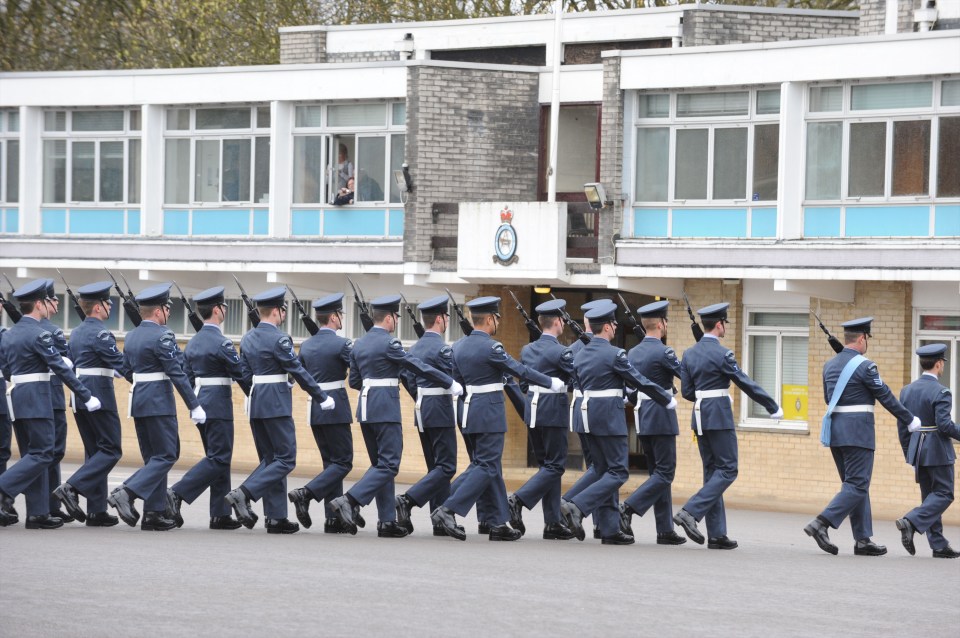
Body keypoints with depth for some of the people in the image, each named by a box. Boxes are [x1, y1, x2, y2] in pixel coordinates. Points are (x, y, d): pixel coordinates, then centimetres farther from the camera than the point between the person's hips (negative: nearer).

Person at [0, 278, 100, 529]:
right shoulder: (39, 334, -13)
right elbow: (61, 368, -16)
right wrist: (86, 396, -13)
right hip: (37, 399, -9)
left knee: (33, 453, 10)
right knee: (42, 454, -6)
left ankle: (38, 513, 8)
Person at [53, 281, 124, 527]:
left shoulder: (76, 333, 14)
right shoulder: (101, 334, -13)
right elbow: (119, 364, -16)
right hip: (100, 394, -9)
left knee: (94, 451, 11)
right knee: (111, 450, -4)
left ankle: (97, 511, 9)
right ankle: (71, 488, -17)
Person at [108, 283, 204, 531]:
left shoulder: (131, 336, 10)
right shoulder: (163, 336, -14)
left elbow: (127, 371, 17)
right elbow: (177, 374, -17)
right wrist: (194, 406, -15)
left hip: (137, 400, 9)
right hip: (159, 403, -9)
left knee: (154, 457, 13)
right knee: (166, 456, -4)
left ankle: (154, 513, 9)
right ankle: (126, 493, -19)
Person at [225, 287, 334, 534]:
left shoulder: (247, 339, 10)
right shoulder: (279, 339, -14)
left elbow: (244, 373, 13)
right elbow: (299, 372, -12)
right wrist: (322, 398, -4)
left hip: (255, 404, 9)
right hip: (276, 405, -9)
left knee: (270, 459, 12)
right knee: (286, 460, -3)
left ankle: (276, 518, 10)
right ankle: (243, 495, -17)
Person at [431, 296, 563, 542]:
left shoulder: (460, 346, 7)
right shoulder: (491, 348, -16)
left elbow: (456, 381, 15)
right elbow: (520, 371, -11)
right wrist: (551, 382, -1)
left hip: (470, 409, 9)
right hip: (490, 413, -9)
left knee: (489, 465, 12)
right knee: (487, 467, -6)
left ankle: (498, 524, 12)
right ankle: (448, 510, -16)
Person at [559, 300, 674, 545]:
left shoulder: (580, 355, 9)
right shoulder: (614, 354, -13)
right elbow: (640, 381, -9)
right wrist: (668, 400, 4)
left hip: (588, 413, 8)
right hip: (610, 416, -8)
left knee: (605, 472, 12)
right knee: (617, 472, -4)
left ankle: (610, 530, 11)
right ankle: (577, 507, -20)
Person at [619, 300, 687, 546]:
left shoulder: (633, 353, 9)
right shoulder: (664, 352, -14)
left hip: (642, 417, 8)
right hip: (661, 417, -8)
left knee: (658, 473, 11)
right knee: (665, 473, -2)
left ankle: (665, 530, 10)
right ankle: (628, 509, -17)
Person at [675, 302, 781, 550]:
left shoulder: (689, 354, 8)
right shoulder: (722, 354, -13)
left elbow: (687, 392, 9)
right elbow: (746, 384, -10)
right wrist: (773, 408, -2)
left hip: (700, 418, 8)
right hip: (719, 417, -8)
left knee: (713, 471, 9)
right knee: (727, 470, -2)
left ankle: (716, 534, 7)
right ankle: (690, 512, -16)